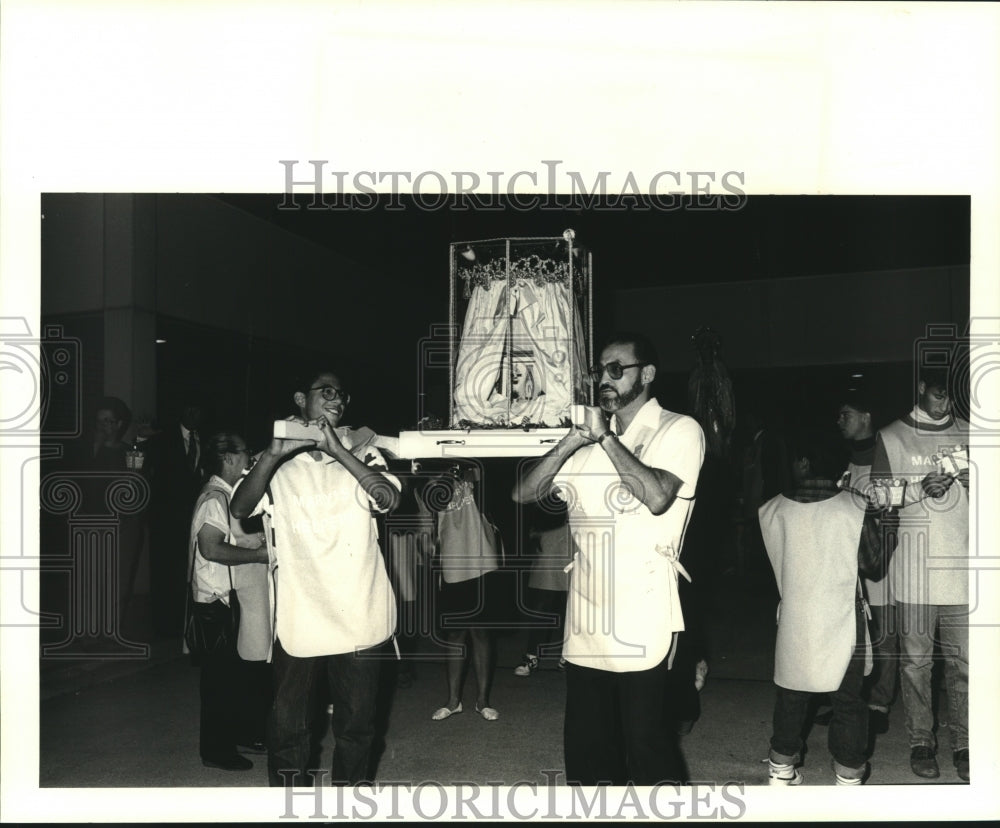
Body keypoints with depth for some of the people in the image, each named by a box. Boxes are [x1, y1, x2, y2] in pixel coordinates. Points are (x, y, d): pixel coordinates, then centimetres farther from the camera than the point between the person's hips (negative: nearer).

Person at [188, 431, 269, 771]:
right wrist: (259, 553, -22)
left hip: (229, 596, 10)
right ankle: (216, 750, 11)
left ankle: (235, 731, 34)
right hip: (216, 599, -10)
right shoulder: (215, 498, -18)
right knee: (220, 673, 0)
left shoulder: (227, 495, 13)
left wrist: (261, 540, 5)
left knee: (231, 670, 20)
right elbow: (211, 548, -27)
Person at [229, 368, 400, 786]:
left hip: (359, 614, 1)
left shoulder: (360, 451, 6)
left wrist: (337, 450, -19)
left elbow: (389, 497, -11)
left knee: (356, 720, 11)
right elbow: (240, 508, -9)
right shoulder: (277, 462, 6)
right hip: (298, 616, 0)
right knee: (288, 722, 7)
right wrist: (274, 453, -22)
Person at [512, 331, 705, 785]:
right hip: (585, 616, 6)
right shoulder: (589, 437, 15)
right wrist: (568, 443, -6)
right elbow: (523, 493, 7)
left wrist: (606, 437, -13)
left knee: (645, 747, 2)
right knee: (585, 746, 14)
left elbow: (657, 496, -20)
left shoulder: (679, 431, -1)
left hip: (641, 620, -5)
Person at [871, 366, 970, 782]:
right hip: (914, 573, -1)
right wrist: (920, 489, -18)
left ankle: (963, 743, 18)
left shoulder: (969, 434, 9)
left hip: (961, 570, 2)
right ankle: (921, 741, 19)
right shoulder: (891, 438, 3)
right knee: (916, 660, 6)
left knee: (963, 662, 5)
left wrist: (974, 483, -10)